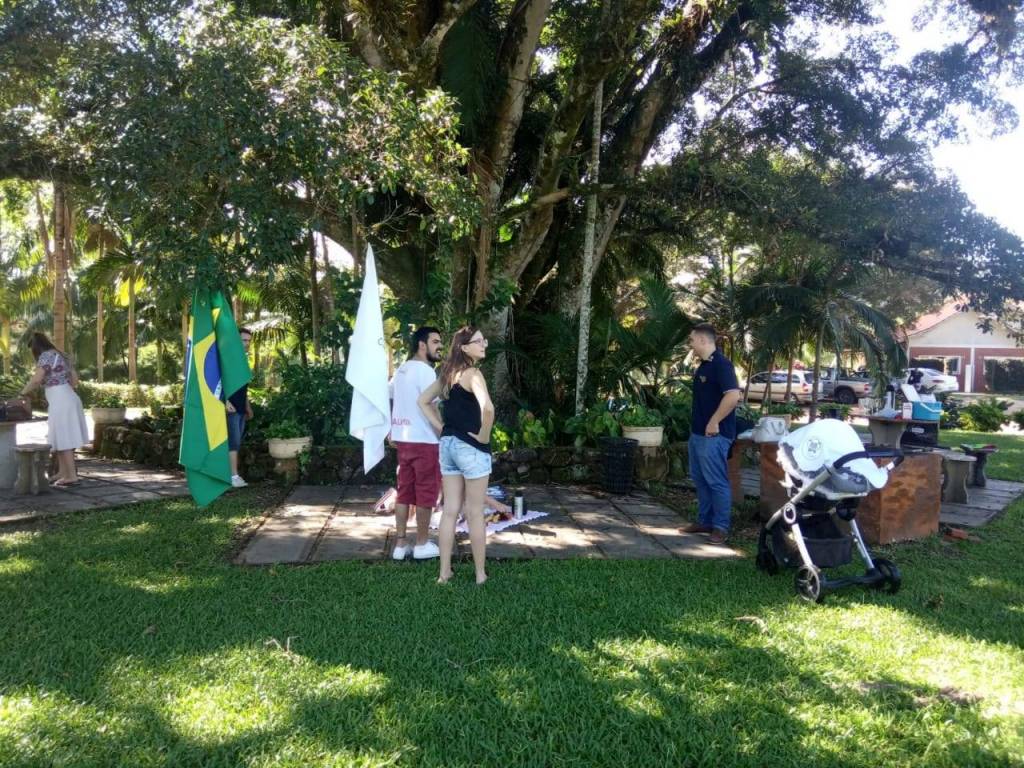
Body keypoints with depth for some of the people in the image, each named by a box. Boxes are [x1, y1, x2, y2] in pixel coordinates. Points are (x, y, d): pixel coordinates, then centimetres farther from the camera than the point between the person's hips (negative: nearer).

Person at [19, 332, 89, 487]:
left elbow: (36, 379, -18)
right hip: (68, 400, 9)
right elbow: (75, 378, 21)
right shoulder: (59, 355, 18)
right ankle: (63, 474, 17)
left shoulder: (46, 356, -9)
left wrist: (23, 394, -5)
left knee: (64, 440, -6)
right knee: (62, 439, 13)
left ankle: (71, 476, -5)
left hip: (61, 403, -9)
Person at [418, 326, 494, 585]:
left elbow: (423, 401, 20)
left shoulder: (448, 373, 10)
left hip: (448, 445, 7)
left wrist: (440, 427, 12)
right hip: (471, 447, -7)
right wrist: (484, 435, -17)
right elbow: (487, 408, -33)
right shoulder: (473, 373, -15)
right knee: (475, 512, 3)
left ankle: (445, 572, 16)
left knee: (450, 509, 11)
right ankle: (480, 573, 14)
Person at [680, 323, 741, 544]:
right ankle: (704, 521, 24)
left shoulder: (721, 364, -16)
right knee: (700, 480, 15)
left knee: (716, 481, -3)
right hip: (698, 433, 10)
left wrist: (714, 422, -22)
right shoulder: (703, 366, 14)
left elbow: (733, 396, -26)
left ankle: (721, 527, 5)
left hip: (713, 434, -10)